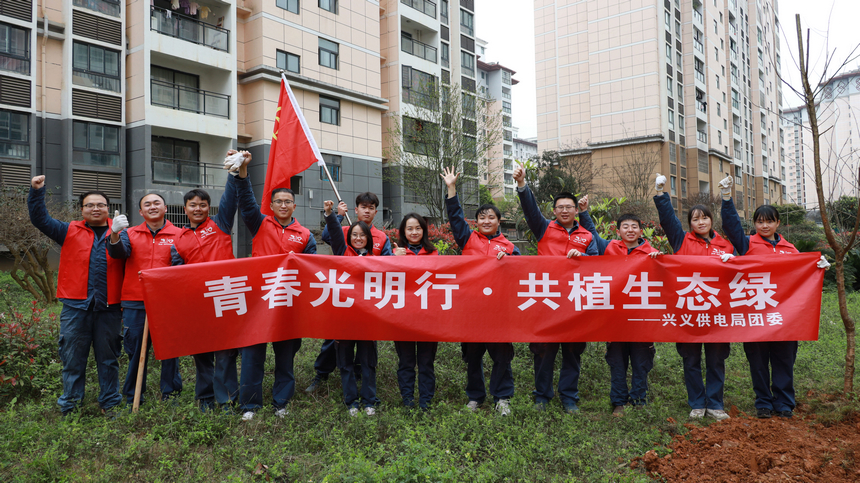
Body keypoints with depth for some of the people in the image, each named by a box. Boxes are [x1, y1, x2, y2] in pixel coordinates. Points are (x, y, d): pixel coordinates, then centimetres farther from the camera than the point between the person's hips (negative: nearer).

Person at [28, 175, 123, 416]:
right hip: (75, 306, 1)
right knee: (73, 359, 6)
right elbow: (40, 219, 7)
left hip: (108, 307, 0)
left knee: (109, 358, 8)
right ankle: (70, 406, 18)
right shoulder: (70, 232, 11)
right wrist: (37, 191, -2)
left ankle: (110, 405, 19)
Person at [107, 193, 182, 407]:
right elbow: (118, 253, -7)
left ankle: (171, 396, 16)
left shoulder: (179, 235, 7)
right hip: (135, 304, 2)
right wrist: (114, 234, -25)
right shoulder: (130, 233, 12)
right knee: (136, 351, 8)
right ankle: (132, 400, 20)